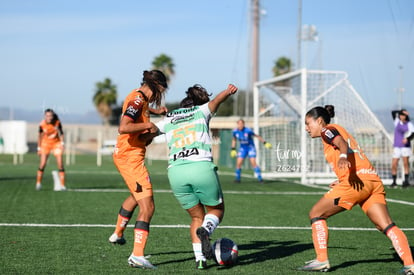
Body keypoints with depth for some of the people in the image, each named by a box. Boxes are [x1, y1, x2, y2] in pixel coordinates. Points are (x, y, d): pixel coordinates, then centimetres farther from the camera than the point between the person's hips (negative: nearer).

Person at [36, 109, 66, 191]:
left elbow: (61, 133, -10)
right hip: (46, 144, 0)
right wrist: (39, 148, 4)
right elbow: (40, 136, -2)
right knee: (43, 164, -9)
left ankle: (62, 185, -1)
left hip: (56, 143, 0)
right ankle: (38, 183, 8)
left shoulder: (57, 123, -19)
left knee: (60, 164, -7)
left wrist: (62, 143, -24)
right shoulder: (42, 124, -16)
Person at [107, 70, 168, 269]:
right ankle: (137, 256, -17)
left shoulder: (138, 97, 10)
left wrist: (153, 111, 22)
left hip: (124, 155, 11)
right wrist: (148, 125, -22)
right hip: (131, 158, -11)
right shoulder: (138, 100, -18)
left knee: (136, 196, 33)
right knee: (147, 207, -13)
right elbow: (123, 127, -31)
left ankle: (117, 234, 49)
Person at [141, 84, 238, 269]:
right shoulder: (201, 111, 17)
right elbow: (216, 101, -4)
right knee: (217, 210, 16)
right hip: (201, 167, -3)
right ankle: (206, 229, -17)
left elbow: (150, 131, 5)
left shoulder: (168, 120, 24)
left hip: (175, 171, 3)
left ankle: (199, 259, 2)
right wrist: (229, 91, -20)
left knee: (196, 217, 19)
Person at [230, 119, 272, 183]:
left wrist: (265, 143, -15)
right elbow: (234, 140, 12)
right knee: (238, 163, -7)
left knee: (253, 163, -17)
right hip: (242, 148, 4)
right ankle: (237, 178, 10)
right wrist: (233, 149, 10)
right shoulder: (235, 131, -7)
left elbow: (257, 136, -13)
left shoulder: (248, 130, -22)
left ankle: (260, 178, -12)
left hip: (251, 147, -4)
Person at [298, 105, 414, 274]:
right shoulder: (340, 131, 31)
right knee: (387, 227, -1)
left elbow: (342, 143, -17)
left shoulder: (328, 130, 6)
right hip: (374, 180, 8)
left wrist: (343, 157, -37)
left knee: (316, 214, 4)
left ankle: (322, 261, -1)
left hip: (358, 180, -8)